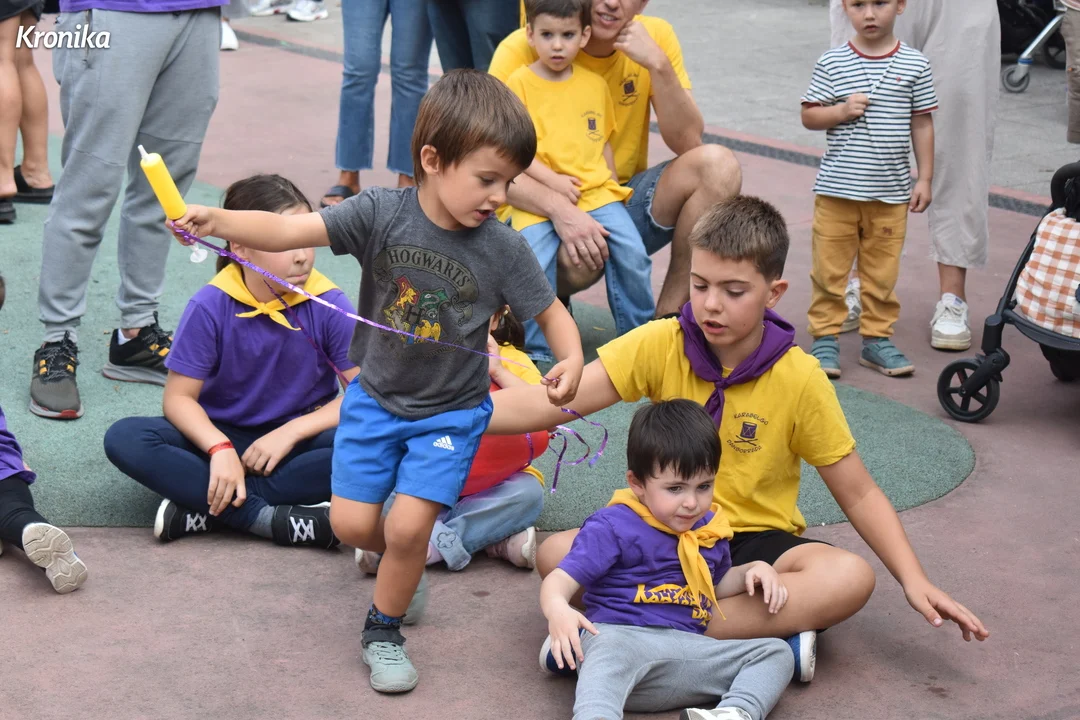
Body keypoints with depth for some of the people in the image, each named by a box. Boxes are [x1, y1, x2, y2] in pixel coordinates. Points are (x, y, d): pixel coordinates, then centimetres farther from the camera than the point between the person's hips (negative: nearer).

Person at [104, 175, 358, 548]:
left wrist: (291, 432, -22)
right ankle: (271, 519, -31)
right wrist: (219, 449, -29)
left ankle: (207, 509, -27)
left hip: (299, 437, 0)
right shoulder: (211, 307, -12)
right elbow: (179, 397, -10)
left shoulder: (328, 304, -12)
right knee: (124, 439, -26)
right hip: (223, 435, 0)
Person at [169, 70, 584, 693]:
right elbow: (291, 230, -26)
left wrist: (571, 361, -26)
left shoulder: (502, 248, -16)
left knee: (407, 527, -11)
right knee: (352, 523, 1)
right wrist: (218, 220, -42)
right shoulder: (381, 214, -18)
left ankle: (384, 630, 17)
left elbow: (552, 313, -5)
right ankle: (407, 557, 37)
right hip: (376, 397, 1)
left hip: (450, 413, -1)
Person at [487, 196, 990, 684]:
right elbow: (550, 405, -17)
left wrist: (915, 581, -14)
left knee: (849, 578, -31)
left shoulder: (801, 380, -8)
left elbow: (858, 494, -3)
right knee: (556, 555, -27)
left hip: (755, 543, 0)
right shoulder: (661, 345, -8)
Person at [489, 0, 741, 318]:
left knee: (718, 166, -20)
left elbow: (688, 143, -9)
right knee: (578, 256, -38)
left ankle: (668, 314, -10)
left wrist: (657, 64, -22)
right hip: (543, 208, -4)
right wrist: (558, 207, -36)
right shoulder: (521, 50, -14)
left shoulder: (654, 38, -3)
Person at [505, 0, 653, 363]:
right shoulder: (520, 83, -2)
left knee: (632, 254, -13)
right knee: (535, 264, -23)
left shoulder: (595, 84, 11)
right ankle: (537, 349, -3)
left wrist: (612, 187, 11)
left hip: (595, 188, 3)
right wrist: (551, 180, -14)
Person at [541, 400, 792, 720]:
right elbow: (559, 580, -9)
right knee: (610, 654, -41)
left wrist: (755, 570, 19)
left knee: (776, 653, -3)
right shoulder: (614, 526, -2)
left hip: (689, 651, 7)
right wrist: (558, 610, -32)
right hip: (618, 636, -6)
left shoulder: (708, 528, 19)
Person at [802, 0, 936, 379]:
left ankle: (877, 338, 20)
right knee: (829, 268, 4)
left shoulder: (915, 64, 1)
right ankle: (825, 337, 15)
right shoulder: (832, 63, -3)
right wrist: (840, 111, -17)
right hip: (837, 190, -1)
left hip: (891, 193, 1)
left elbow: (922, 125, 6)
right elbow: (808, 115, 2)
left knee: (882, 272, 9)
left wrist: (924, 178, 4)